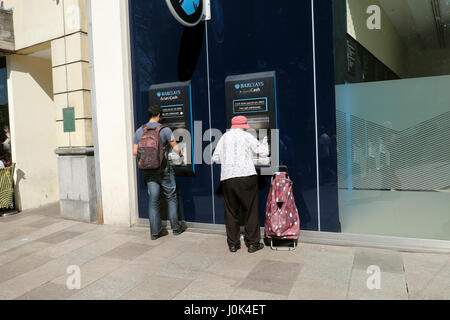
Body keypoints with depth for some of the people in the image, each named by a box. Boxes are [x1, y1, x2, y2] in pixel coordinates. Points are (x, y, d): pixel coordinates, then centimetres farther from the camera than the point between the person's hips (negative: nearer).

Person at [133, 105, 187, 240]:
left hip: (148, 170, 4)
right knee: (171, 197, 9)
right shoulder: (164, 129, -6)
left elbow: (135, 152, 7)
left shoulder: (139, 131, 6)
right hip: (163, 168, -4)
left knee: (153, 200, 7)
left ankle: (155, 231, 12)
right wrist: (180, 152, 18)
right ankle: (176, 227, 16)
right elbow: (175, 147, -4)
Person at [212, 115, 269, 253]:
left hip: (227, 178, 4)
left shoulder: (224, 137, 14)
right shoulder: (246, 136, 4)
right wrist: (265, 142, 25)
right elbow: (263, 152, 6)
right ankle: (253, 243, 13)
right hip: (246, 176, -3)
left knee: (231, 211, 11)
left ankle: (233, 243, 18)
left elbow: (215, 158, 13)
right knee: (251, 211, 7)